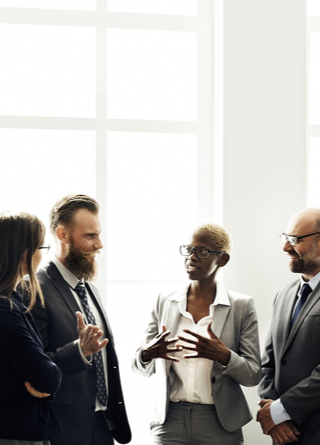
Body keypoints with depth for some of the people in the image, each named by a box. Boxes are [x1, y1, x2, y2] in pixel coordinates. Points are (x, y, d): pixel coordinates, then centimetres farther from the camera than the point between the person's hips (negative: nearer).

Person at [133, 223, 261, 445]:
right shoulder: (165, 302, 5)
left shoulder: (241, 306, -2)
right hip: (170, 419, 2)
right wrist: (147, 354, -14)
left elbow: (253, 375, -4)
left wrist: (224, 356, -22)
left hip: (219, 425, -2)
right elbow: (143, 369, 8)